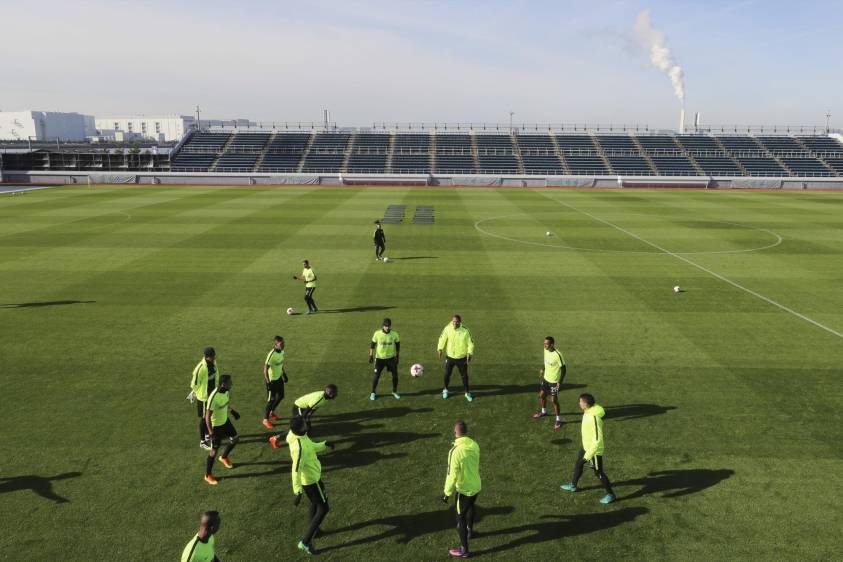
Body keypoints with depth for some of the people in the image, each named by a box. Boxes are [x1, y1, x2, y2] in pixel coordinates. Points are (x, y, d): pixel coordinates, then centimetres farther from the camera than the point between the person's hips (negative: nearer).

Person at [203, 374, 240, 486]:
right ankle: (208, 475, 24)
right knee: (214, 450, 5)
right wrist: (211, 433, -26)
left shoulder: (226, 391, -12)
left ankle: (224, 457, 48)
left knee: (235, 439, 21)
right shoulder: (213, 397, -35)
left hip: (225, 421, 7)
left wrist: (232, 411, 23)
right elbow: (207, 417, -29)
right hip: (216, 426, -7)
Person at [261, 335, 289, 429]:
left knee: (280, 396, 20)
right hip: (272, 380, -8)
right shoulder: (271, 354, -29)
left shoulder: (282, 351, -5)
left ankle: (272, 413, 43)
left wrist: (284, 374, 19)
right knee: (271, 400, 3)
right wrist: (268, 382, -23)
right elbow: (265, 369, -24)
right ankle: (266, 420, 21)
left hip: (279, 378, 8)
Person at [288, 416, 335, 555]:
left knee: (315, 503, 30)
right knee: (323, 509, 7)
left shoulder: (298, 436, -9)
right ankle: (305, 541, 9)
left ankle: (313, 530, 50)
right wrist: (298, 492, -33)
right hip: (311, 479, -9)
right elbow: (296, 471, -35)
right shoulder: (299, 447, -37)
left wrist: (324, 445, 0)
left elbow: (311, 447, 10)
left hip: (308, 477, 9)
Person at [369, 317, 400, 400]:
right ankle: (373, 393, 18)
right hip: (379, 358, -1)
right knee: (376, 376, 0)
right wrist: (371, 356, -3)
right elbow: (372, 345, 0)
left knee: (395, 375, 3)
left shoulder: (394, 334, -9)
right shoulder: (377, 333, -11)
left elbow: (398, 345, 3)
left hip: (391, 358, 1)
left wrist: (397, 356, -2)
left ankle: (394, 392, 24)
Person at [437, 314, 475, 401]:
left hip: (462, 358, -2)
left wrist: (469, 353, -18)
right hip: (450, 356, 2)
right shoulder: (447, 329, -11)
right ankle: (445, 390, 35)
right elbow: (442, 339, 1)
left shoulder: (465, 330, -16)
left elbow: (470, 343, -9)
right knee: (447, 374, 11)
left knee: (464, 376, 7)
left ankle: (467, 393, 24)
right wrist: (440, 349, -7)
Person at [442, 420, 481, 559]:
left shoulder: (456, 451, -28)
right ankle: (470, 530, 56)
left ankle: (464, 550, 20)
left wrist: (447, 493, -12)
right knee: (470, 507, 32)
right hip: (476, 485, 6)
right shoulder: (475, 445, -9)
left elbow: (452, 475, -23)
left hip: (464, 489, -6)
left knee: (461, 518, 10)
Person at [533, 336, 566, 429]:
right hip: (546, 378, 7)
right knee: (542, 395, 21)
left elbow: (563, 368, -21)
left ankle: (558, 420, 19)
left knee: (554, 400, 1)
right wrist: (543, 369, 12)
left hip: (554, 381, -7)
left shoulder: (557, 355, -29)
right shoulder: (546, 350, -7)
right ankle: (543, 412, 47)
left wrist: (560, 382, -22)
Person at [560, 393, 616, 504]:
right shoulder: (588, 412, -6)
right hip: (586, 447, 9)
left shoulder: (594, 417, -35)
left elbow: (597, 440, -31)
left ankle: (610, 495, 26)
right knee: (578, 465, 25)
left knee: (598, 473, 8)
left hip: (594, 450, -9)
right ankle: (572, 485, 45)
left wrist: (589, 454, -26)